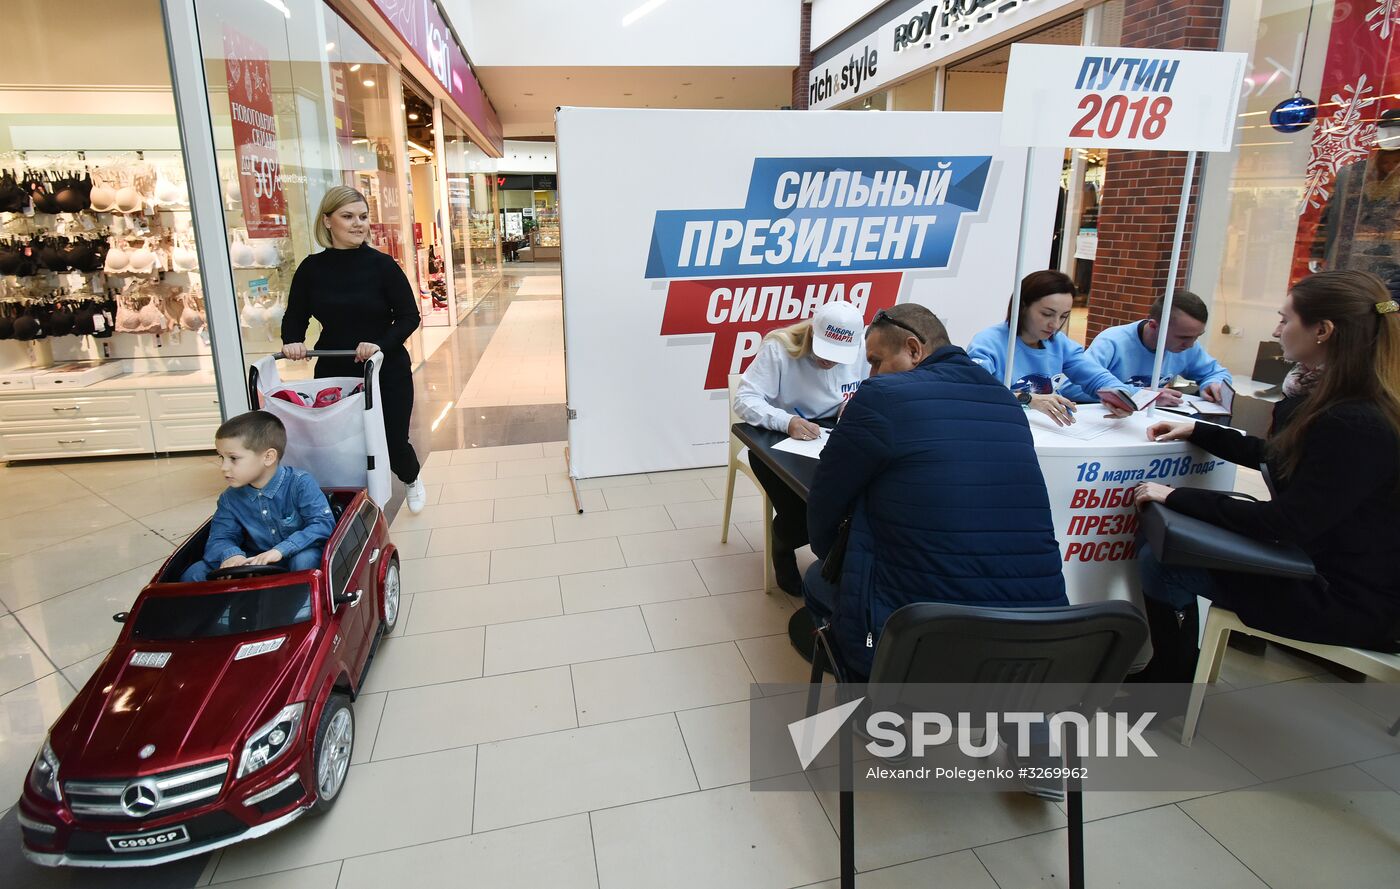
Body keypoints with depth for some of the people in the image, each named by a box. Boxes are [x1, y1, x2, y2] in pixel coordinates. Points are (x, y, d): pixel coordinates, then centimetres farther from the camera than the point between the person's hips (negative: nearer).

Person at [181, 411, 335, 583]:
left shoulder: (300, 483, -17)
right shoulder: (230, 499, 0)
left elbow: (324, 524, -24)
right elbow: (219, 538, 2)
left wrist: (281, 550, -36)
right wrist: (231, 554, -24)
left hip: (295, 557, -5)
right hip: (254, 563, 5)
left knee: (305, 560, -39)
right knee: (193, 574, -11)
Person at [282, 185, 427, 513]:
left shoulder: (382, 264, -8)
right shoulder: (312, 268, 0)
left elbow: (409, 316, -7)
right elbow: (294, 317, 11)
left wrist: (381, 344, -22)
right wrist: (292, 341, -10)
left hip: (386, 372, -2)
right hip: (333, 372, 2)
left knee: (393, 441, 4)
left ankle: (412, 480, 40)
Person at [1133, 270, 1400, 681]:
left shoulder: (1355, 427, -27)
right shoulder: (1332, 402, 4)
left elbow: (1285, 523, -26)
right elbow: (1273, 457, 20)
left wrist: (1177, 497, -20)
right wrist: (1197, 431, 14)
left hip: (1349, 600, -10)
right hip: (1323, 562, 10)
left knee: (1163, 565, -13)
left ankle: (1173, 681, 13)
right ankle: (1167, 669, 21)